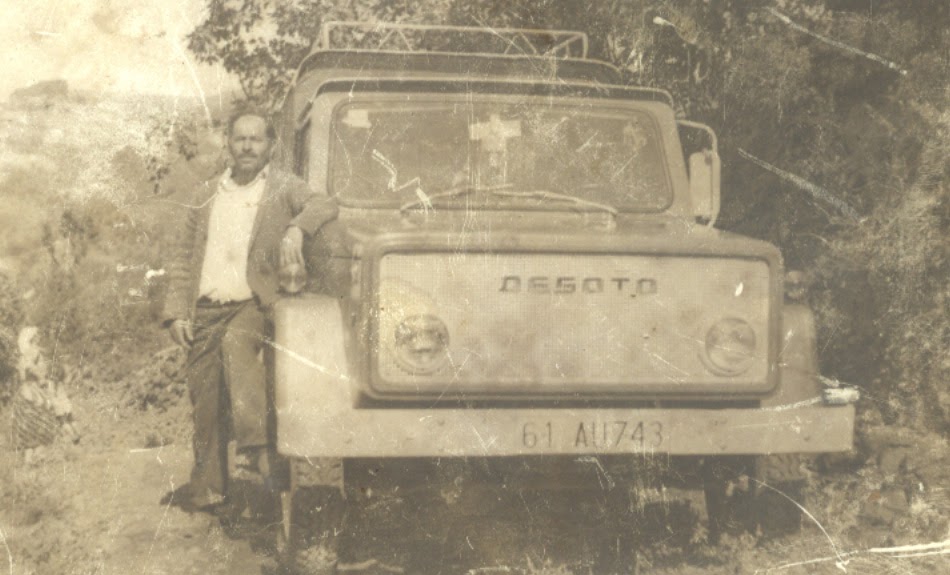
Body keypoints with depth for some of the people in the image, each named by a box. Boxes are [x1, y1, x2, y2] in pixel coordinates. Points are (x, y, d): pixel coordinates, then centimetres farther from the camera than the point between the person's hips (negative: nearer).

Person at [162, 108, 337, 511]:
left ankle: (255, 443, -36)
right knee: (205, 403, 4)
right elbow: (181, 258, 15)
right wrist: (177, 313, 4)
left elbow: (324, 206, -14)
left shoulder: (283, 189, 6)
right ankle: (206, 488, 16)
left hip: (253, 305, -4)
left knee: (236, 342, -36)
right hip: (206, 311, 4)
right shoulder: (205, 196, 16)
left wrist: (296, 228, -35)